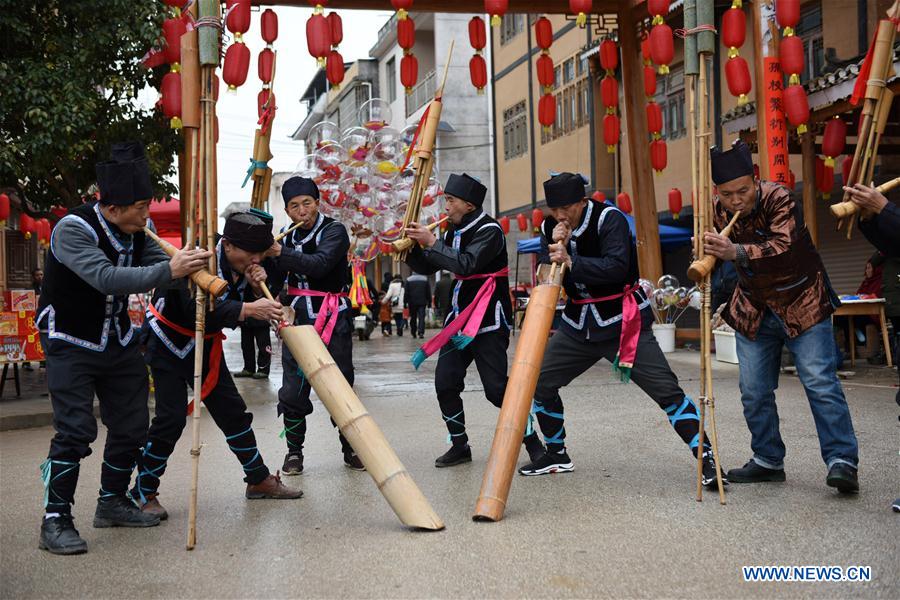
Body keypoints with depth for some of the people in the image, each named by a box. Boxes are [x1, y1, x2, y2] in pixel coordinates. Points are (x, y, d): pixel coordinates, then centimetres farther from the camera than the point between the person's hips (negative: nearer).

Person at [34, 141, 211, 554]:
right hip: (71, 345, -7)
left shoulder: (138, 227, -3)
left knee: (131, 426, 10)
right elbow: (106, 278, -37)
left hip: (119, 342, 7)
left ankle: (112, 502, 27)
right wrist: (169, 271, -45)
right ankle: (55, 520, -2)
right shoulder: (73, 229, -25)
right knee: (75, 431, -13)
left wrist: (190, 267, -27)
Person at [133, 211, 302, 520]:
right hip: (169, 343, -7)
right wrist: (247, 308, -49)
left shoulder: (245, 267, -5)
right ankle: (144, 493, 1)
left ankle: (259, 480, 21)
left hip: (205, 345, 8)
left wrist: (257, 288, -22)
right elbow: (200, 310, -43)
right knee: (171, 418, -14)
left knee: (233, 411, 10)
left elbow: (258, 315, -4)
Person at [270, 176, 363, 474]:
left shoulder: (334, 231, -5)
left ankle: (350, 448, 12)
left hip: (332, 318, -4)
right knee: (293, 390, 0)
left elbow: (320, 264, -23)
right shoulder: (289, 238, 13)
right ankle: (294, 451, 12)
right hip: (297, 318, 4)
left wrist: (281, 254, -27)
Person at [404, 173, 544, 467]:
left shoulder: (489, 230, -13)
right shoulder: (454, 231, 10)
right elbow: (428, 267, 13)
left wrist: (432, 243, -22)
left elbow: (466, 264, -27)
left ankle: (534, 444, 3)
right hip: (461, 318, 8)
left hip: (488, 321, -8)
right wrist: (412, 247, -5)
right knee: (445, 383, 2)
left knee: (497, 388, -11)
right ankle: (459, 446, 15)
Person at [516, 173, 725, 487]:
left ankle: (706, 458, -4)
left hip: (622, 322, -6)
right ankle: (557, 454, 23)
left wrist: (570, 262, -31)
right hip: (578, 325, 6)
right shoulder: (550, 228, 3)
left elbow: (617, 267, -27)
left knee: (666, 389, -12)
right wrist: (555, 248, -17)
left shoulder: (609, 218, -14)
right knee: (540, 383, 4)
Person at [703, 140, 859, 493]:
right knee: (754, 393, 6)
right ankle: (767, 461, 19)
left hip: (802, 306, -5)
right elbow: (710, 258, 12)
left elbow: (782, 247, -40)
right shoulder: (716, 211, -6)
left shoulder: (779, 200, -22)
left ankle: (842, 461, -6)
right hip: (754, 312, 5)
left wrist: (736, 252, -53)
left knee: (820, 383, -10)